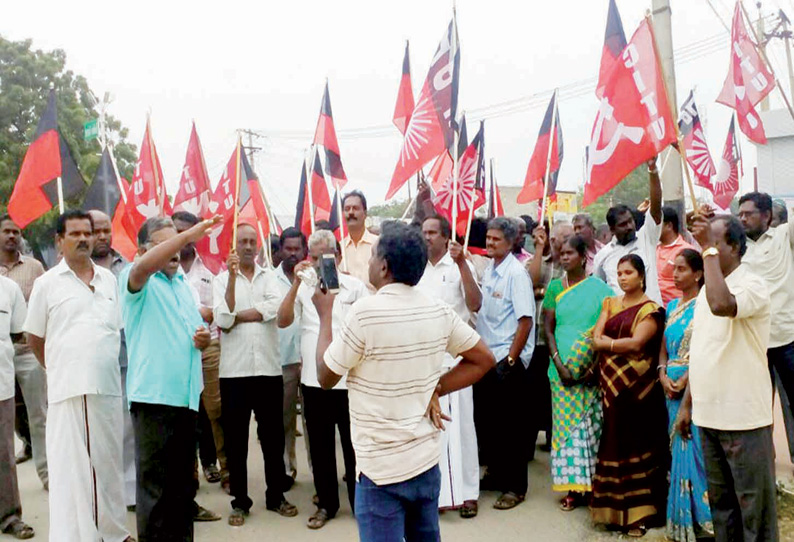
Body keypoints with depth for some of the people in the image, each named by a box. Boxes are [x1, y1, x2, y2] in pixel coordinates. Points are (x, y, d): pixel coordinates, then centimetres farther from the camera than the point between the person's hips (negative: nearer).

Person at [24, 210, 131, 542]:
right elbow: (34, 338, 8)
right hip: (68, 389, -3)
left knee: (109, 461, 12)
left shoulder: (109, 279, 11)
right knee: (70, 466, 0)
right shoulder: (47, 283, 2)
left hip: (109, 386, 3)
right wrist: (60, 371, 9)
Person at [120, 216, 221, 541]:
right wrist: (188, 235, -35)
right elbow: (142, 267, -29)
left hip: (186, 394, 7)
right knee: (154, 483, -3)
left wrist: (203, 338, 1)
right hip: (154, 394, -7)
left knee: (183, 478, 16)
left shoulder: (183, 285, 17)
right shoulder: (138, 282, -4)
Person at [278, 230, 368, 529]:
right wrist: (296, 282, -15)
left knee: (353, 444, 8)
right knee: (320, 446, 13)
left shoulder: (355, 286, -1)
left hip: (350, 379, -2)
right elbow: (282, 321, -8)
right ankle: (326, 503, 27)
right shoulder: (303, 287, 3)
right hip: (314, 380, 2)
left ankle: (360, 502, 23)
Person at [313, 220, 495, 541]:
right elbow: (484, 360, 9)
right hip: (427, 459, 6)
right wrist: (435, 389, 5)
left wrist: (325, 315, 4)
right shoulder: (440, 312, -1)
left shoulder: (365, 312, -19)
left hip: (381, 467, -6)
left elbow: (325, 378, -7)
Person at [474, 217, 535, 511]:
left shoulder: (516, 273, -13)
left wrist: (511, 359, -18)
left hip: (508, 359, -7)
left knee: (507, 424, 0)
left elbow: (526, 320, -18)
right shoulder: (489, 269, 8)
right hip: (486, 357, 7)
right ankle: (495, 474, 32)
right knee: (485, 419, 15)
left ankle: (515, 486, 13)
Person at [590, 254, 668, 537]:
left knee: (636, 442, -1)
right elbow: (595, 339, 4)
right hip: (611, 383, 5)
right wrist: (621, 344, -11)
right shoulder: (610, 304, 14)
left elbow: (636, 343, -15)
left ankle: (637, 513, 6)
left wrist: (607, 343, -4)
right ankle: (613, 507, 16)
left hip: (638, 386, -4)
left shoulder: (651, 309, -3)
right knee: (614, 442, 7)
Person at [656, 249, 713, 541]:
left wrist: (686, 380, -16)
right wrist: (663, 375, -2)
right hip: (672, 387, 6)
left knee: (694, 449, -5)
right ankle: (681, 518, 19)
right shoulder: (672, 306, 14)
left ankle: (700, 518, 7)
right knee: (678, 449, 10)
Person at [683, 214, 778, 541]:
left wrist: (709, 249, -26)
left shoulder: (752, 285, -13)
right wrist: (687, 404, 15)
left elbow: (721, 305, -36)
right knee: (720, 502, 19)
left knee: (754, 507, 4)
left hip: (743, 418, -8)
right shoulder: (707, 290, 12)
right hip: (709, 415, 8)